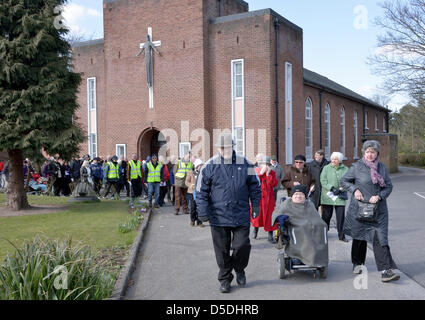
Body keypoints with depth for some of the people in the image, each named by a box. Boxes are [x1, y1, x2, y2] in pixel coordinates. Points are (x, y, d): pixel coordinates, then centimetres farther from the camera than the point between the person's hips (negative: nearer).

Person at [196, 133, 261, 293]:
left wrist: (256, 206, 8)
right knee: (222, 250, 6)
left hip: (241, 216, 1)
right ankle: (225, 279, 24)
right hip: (219, 217, -1)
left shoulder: (245, 164, 4)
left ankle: (239, 269, 30)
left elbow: (255, 187, 13)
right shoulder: (210, 166, -2)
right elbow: (201, 191, 1)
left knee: (242, 245, 0)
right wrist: (203, 212, -6)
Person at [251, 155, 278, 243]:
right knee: (257, 214, 6)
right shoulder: (256, 171, 3)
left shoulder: (272, 172, 6)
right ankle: (255, 229, 34)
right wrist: (261, 173, -15)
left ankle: (270, 236, 4)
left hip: (269, 198, 1)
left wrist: (268, 174, -13)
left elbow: (274, 184, -7)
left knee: (269, 215, -2)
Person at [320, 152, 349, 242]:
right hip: (327, 196, -1)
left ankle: (341, 235, 11)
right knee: (326, 215, 6)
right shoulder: (326, 168, 4)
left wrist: (341, 189, -17)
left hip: (340, 197, 1)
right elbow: (323, 181, -4)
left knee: (341, 216, 0)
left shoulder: (345, 169, 7)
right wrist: (332, 188, -16)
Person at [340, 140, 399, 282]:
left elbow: (389, 186, 8)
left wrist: (379, 196, -9)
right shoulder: (356, 166, -3)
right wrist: (355, 190, -10)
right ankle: (357, 263, 31)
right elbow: (344, 181, 6)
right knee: (359, 236, 11)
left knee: (380, 238, -8)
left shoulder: (382, 167, 6)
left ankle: (386, 270, -9)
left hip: (379, 209, 2)